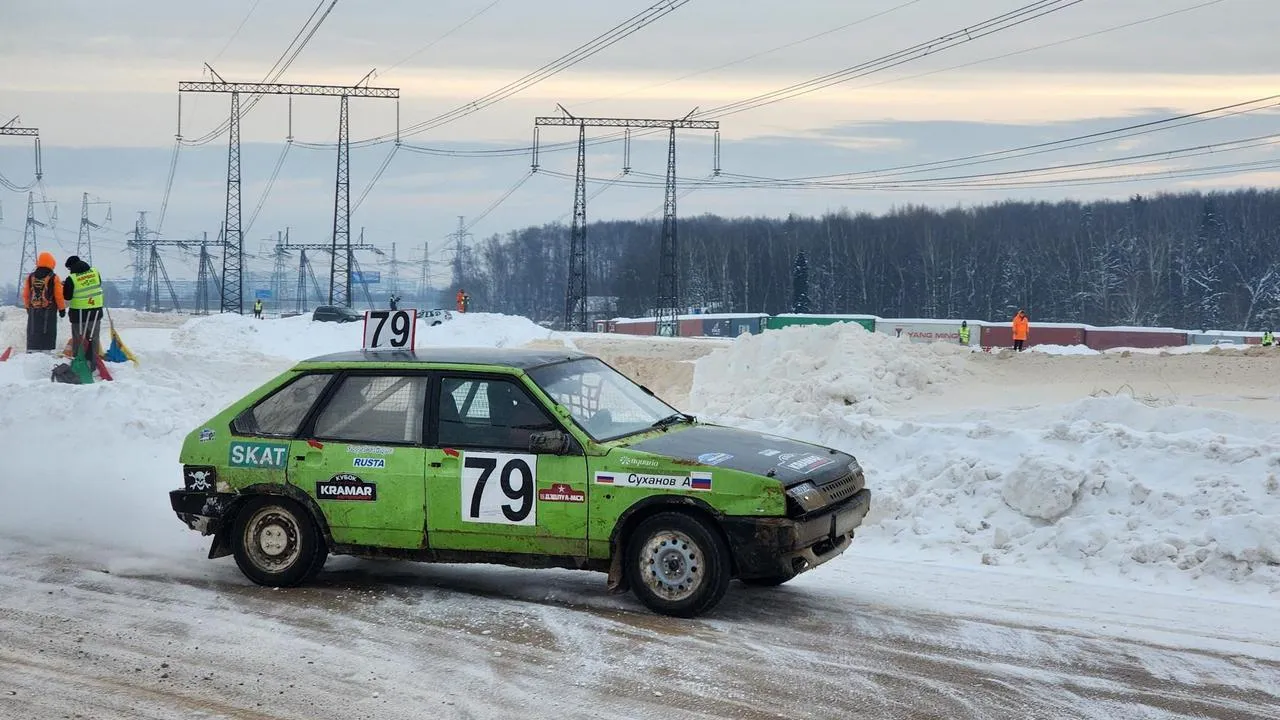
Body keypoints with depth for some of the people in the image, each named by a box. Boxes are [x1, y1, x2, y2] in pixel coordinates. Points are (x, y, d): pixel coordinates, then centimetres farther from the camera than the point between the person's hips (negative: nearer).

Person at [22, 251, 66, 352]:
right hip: (49, 311, -3)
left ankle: (32, 351, 9)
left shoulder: (30, 277, 0)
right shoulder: (53, 278, -11)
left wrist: (27, 307, 22)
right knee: (48, 333, 3)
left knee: (33, 333, 9)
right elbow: (59, 295, -8)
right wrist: (62, 308, 5)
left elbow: (25, 295, 7)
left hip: (33, 310, 3)